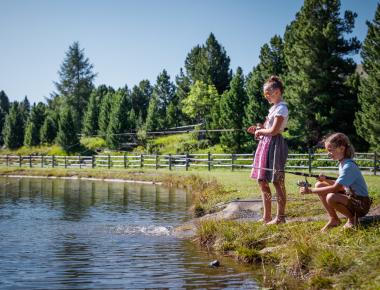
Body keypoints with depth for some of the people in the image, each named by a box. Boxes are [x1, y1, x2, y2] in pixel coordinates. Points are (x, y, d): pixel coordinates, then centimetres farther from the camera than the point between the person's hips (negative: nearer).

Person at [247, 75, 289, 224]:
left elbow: (273, 131, -19)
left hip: (275, 145, -10)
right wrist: (259, 128, 7)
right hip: (266, 145, 10)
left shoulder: (281, 108, -12)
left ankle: (280, 217, 2)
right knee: (262, 181, 10)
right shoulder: (274, 107, 18)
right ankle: (267, 216, 17)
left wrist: (260, 131, -4)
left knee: (278, 183, -4)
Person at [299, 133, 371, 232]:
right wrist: (326, 180, -6)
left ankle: (352, 218, -6)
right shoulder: (342, 163, 6)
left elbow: (335, 188, -29)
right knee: (319, 185, 2)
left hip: (361, 204, -9)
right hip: (349, 196, 9)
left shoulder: (349, 166, -23)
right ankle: (333, 219, 7)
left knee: (331, 197, -35)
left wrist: (310, 190, -27)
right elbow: (340, 184, 12)